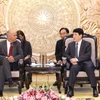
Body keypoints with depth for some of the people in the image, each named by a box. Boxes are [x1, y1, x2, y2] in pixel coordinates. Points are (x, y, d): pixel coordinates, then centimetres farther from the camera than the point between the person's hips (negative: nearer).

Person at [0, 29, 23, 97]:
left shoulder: (17, 43, 9)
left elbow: (21, 55, 2)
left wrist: (14, 58, -19)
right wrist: (6, 58, -19)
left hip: (14, 65, 0)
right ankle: (10, 80, -50)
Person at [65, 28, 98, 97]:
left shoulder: (87, 44, 7)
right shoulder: (70, 44, 20)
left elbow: (88, 55, -6)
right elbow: (66, 54, 14)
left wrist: (77, 59, -18)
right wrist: (71, 59, -10)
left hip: (85, 62, -1)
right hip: (75, 63, 2)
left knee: (89, 67, -36)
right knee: (73, 68, -35)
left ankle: (94, 89, -30)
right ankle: (71, 90, -36)